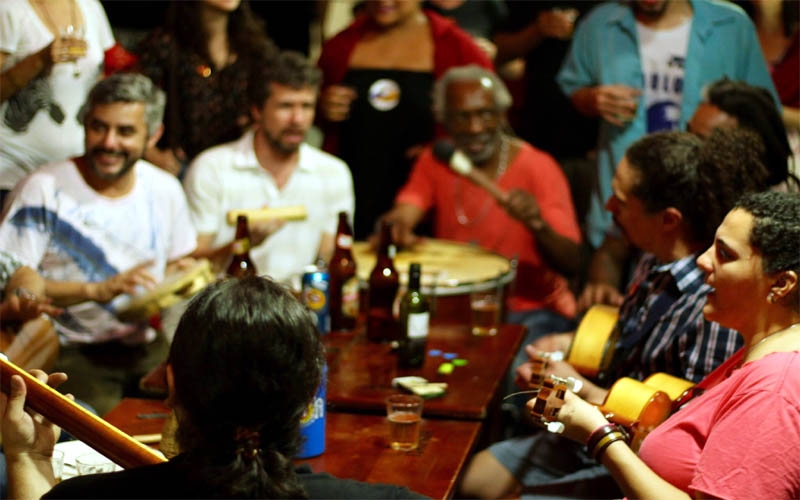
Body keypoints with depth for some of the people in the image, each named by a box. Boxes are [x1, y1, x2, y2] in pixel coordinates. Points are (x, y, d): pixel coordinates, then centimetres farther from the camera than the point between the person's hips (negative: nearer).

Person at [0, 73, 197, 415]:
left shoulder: (164, 190, 9)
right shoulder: (44, 189, -7)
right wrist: (96, 290, -21)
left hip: (145, 346, 5)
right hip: (70, 351, -5)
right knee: (98, 419, -31)